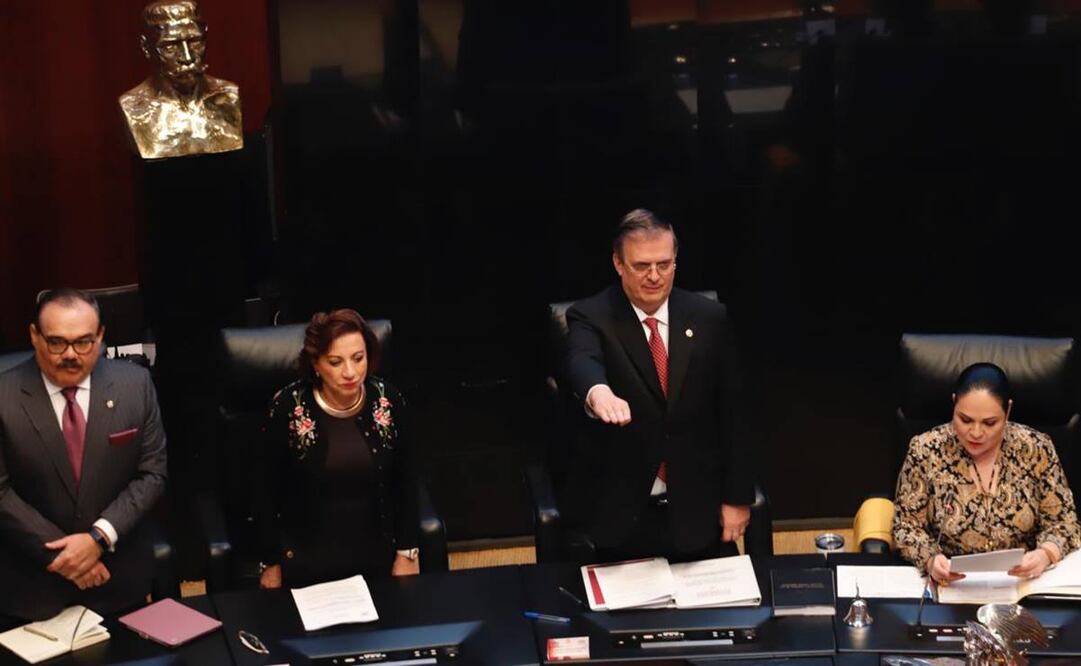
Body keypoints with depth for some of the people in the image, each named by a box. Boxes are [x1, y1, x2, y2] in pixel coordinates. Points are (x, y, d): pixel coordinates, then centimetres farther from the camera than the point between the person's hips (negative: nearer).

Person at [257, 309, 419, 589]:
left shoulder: (388, 401, -11)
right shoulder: (288, 407, -18)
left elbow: (404, 481, 0)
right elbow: (270, 491, -8)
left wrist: (407, 553, 0)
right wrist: (271, 563, -3)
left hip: (376, 555, 2)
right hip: (307, 561, -2)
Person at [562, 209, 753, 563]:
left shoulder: (709, 318, 1)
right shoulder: (591, 318, -7)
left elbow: (732, 413, 4)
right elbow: (582, 361, -31)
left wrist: (737, 497, 2)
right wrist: (598, 392, -54)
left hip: (697, 510, 2)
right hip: (617, 511, -2)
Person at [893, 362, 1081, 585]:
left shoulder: (1036, 449, -5)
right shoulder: (926, 450, -8)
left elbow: (1062, 523, 0)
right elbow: (907, 525, -2)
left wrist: (1045, 554, -22)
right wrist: (930, 559, -22)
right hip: (951, 585, -1)